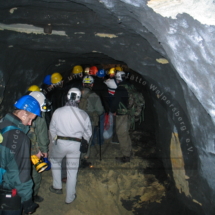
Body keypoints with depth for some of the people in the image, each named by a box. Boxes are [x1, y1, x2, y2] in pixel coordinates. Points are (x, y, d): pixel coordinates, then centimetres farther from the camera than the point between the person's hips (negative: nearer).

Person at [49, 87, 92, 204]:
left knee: (55, 161, 28)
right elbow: (88, 133, -1)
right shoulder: (83, 115, -10)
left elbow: (52, 129, 0)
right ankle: (70, 197, 26)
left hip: (60, 142, 0)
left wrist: (53, 142, 16)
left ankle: (57, 187, 34)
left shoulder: (58, 111, -10)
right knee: (72, 170, 13)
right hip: (75, 145, 0)